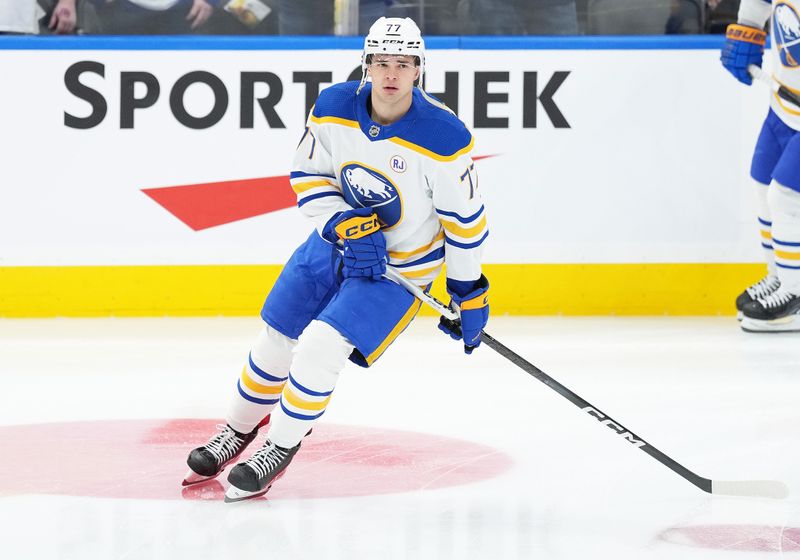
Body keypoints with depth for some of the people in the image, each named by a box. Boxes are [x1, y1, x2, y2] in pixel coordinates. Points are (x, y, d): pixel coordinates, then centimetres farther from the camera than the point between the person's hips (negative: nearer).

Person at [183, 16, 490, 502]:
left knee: (320, 347, -19)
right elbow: (309, 176, -3)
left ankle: (281, 449, 2)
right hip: (337, 242, 5)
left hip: (402, 265, -5)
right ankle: (237, 433, 35)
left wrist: (469, 293, -9)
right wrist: (344, 226, -20)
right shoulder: (334, 109, -15)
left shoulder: (443, 137, -27)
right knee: (278, 339, 10)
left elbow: (465, 218, -16)